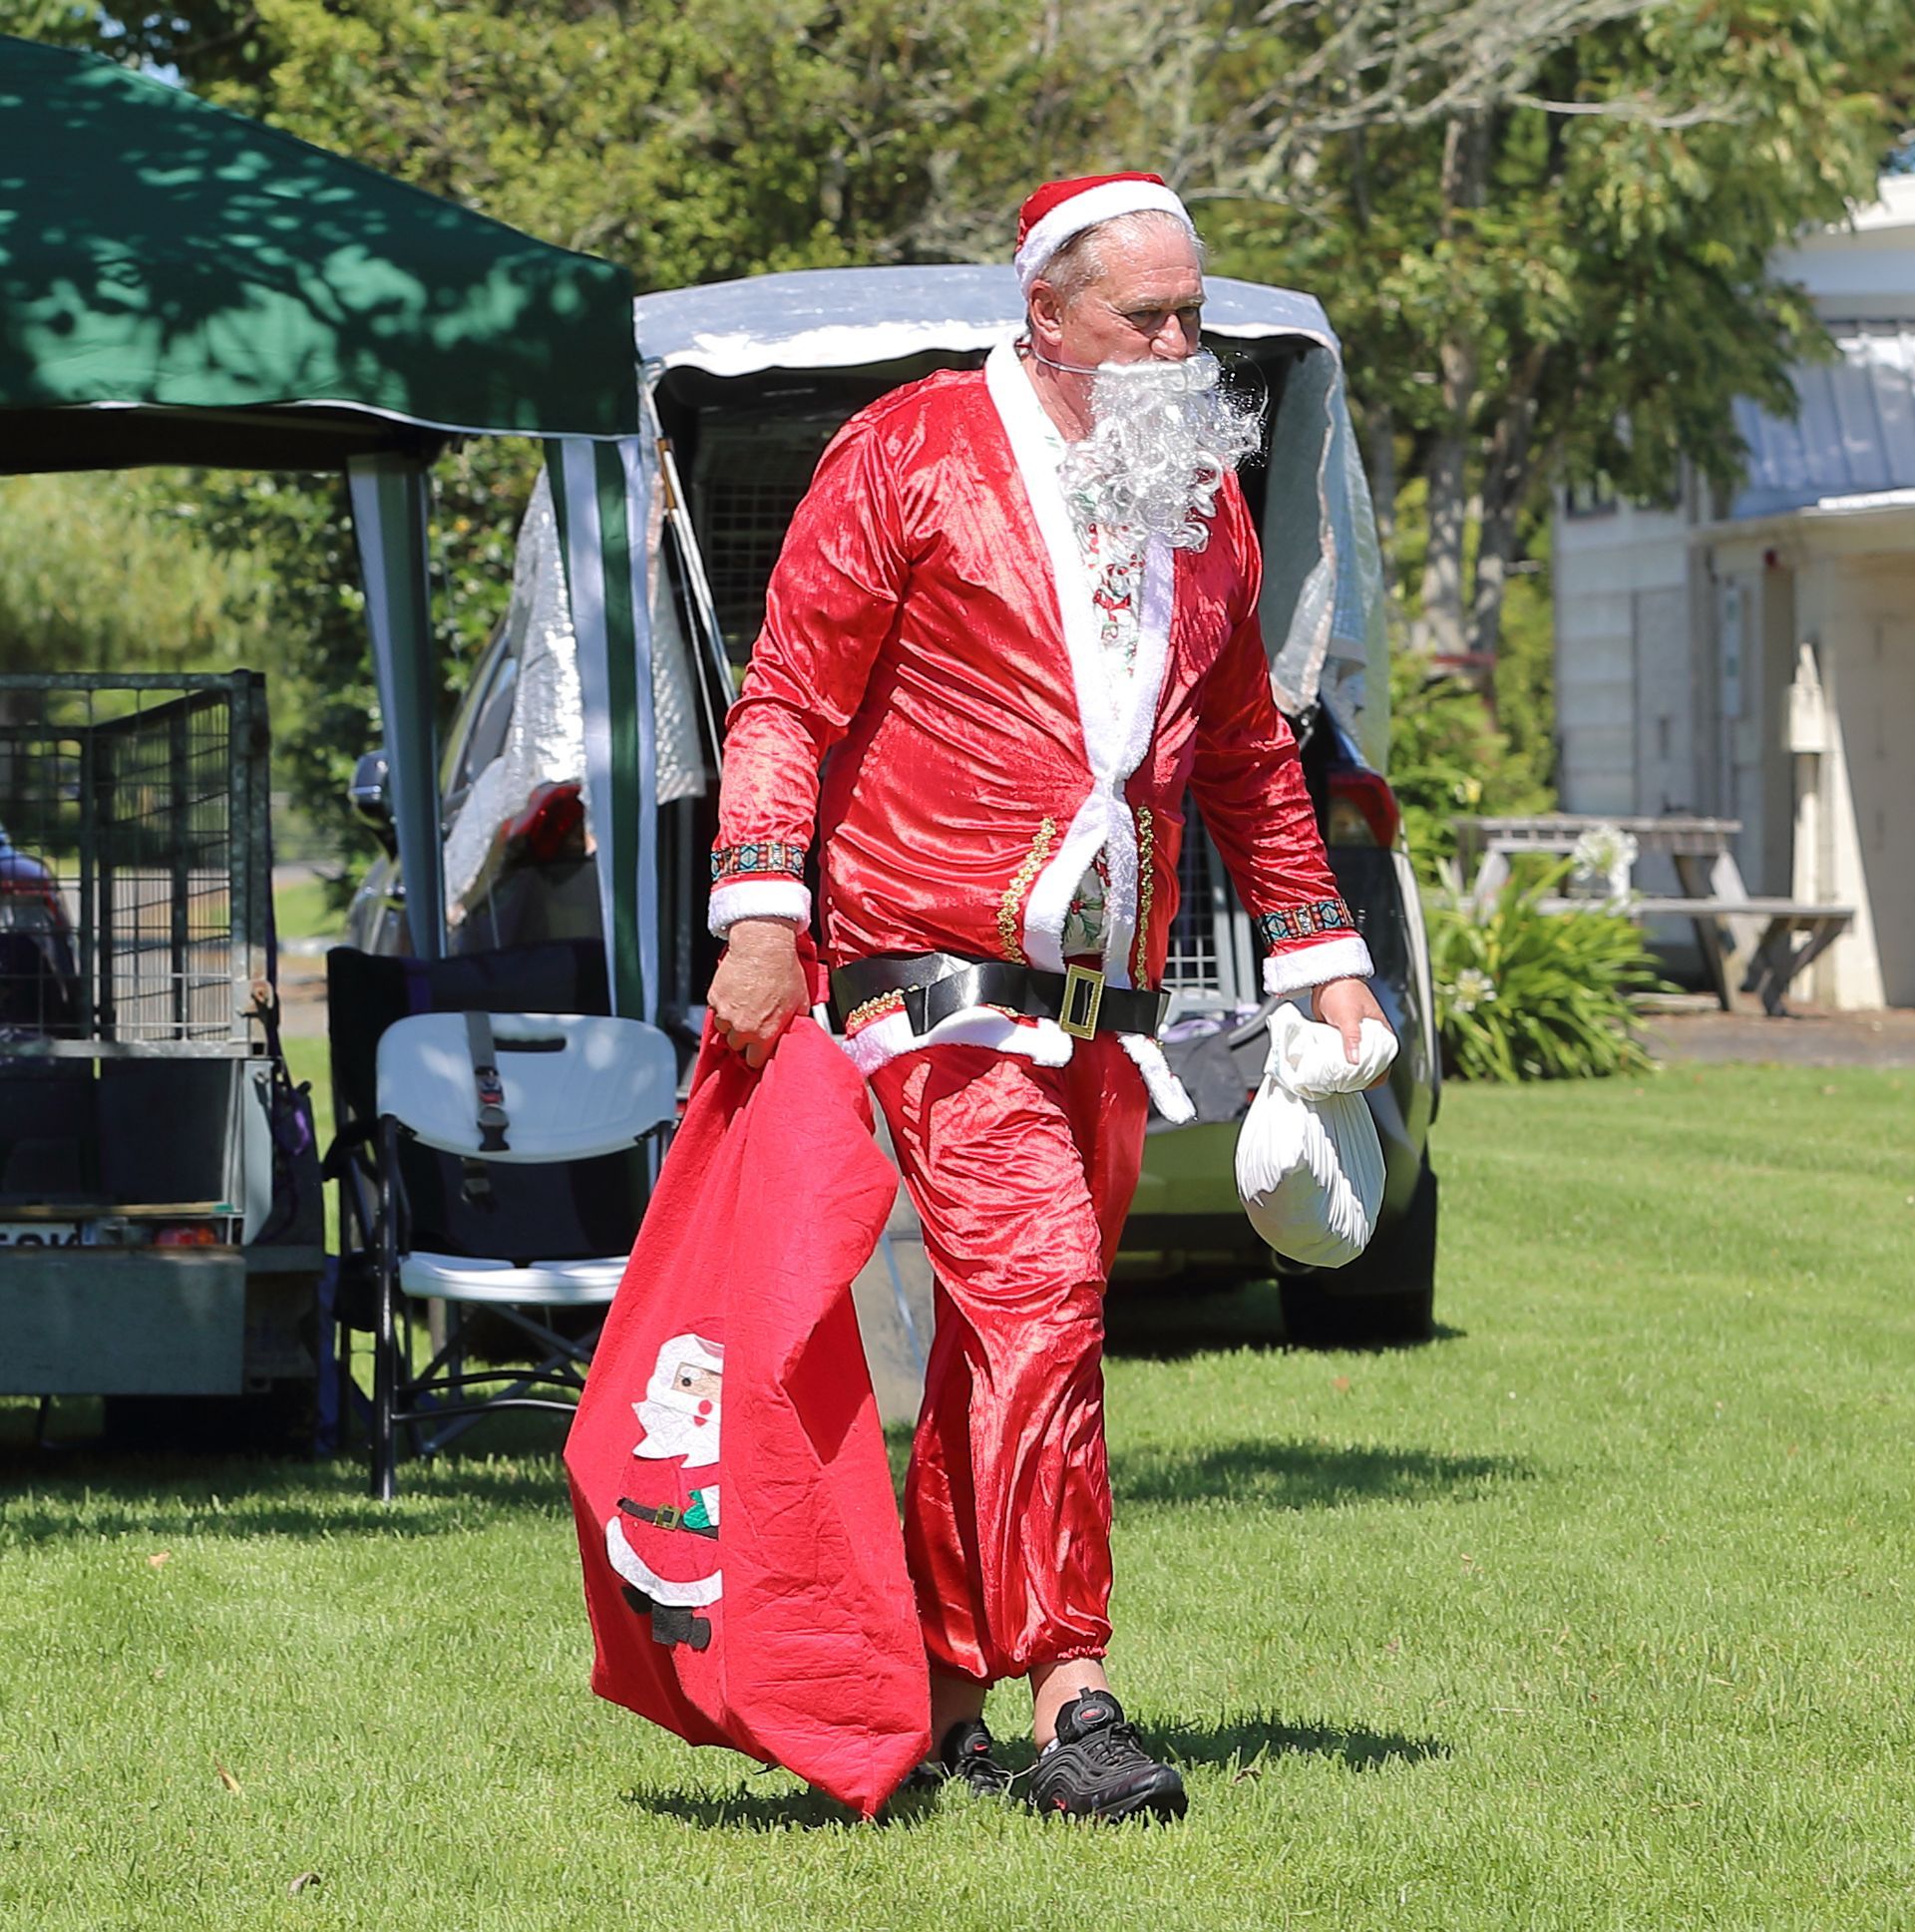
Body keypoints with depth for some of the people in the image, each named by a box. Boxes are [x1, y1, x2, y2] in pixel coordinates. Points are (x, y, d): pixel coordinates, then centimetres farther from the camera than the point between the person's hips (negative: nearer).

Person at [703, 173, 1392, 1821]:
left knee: (1008, 1340, 8)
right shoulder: (914, 453, -1)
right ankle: (1069, 1700, -19)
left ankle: (938, 1700, 15)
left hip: (1107, 1003, 6)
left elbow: (1248, 754, 27)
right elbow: (791, 699, -3)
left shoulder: (1203, 503, 17)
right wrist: (763, 917, -13)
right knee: (1035, 1297, -17)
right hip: (941, 973, -6)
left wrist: (1320, 958, 22)